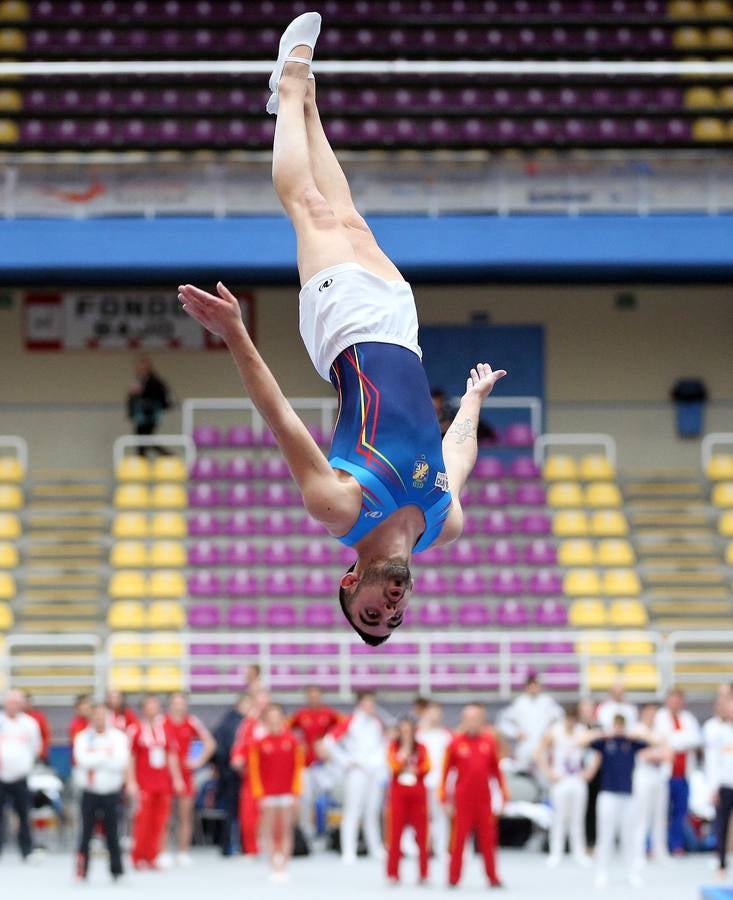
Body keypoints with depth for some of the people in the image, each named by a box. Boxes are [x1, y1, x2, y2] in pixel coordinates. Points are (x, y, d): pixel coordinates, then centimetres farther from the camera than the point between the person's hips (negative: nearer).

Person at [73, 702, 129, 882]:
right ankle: (81, 872, 2)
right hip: (90, 792, 0)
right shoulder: (83, 738, 2)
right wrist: (106, 755, -12)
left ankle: (117, 871, 8)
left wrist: (95, 759, -13)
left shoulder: (119, 737, 1)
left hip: (111, 793, 0)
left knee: (112, 834, 2)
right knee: (86, 833, -1)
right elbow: (83, 760, -15)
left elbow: (120, 762, -13)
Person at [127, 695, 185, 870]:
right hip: (144, 784, -4)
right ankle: (139, 858, 4)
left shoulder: (165, 729, 10)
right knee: (143, 821, -5)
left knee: (159, 822, 3)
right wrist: (131, 782, -8)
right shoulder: (136, 731, -3)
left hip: (163, 782, 4)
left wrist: (176, 778, 10)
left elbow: (172, 756, 14)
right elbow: (130, 758, -3)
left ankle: (153, 857, 11)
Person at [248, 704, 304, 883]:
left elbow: (298, 767, 4)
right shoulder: (258, 742, -2)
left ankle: (283, 867, 4)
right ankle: (274, 866, 3)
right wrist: (259, 794, -5)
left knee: (286, 831, 0)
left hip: (287, 793, 0)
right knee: (270, 831, -1)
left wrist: (295, 792, -1)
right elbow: (254, 769, 0)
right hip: (267, 793, 0)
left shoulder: (292, 741, 0)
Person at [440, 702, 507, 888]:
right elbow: (447, 770, 0)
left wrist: (503, 791, 7)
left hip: (484, 798, 2)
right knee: (458, 838, -1)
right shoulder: (456, 742, -3)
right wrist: (445, 798, -3)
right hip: (462, 799, -2)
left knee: (488, 838, 4)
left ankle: (492, 877, 10)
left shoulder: (489, 741, 4)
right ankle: (453, 877, 5)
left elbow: (495, 768, 10)